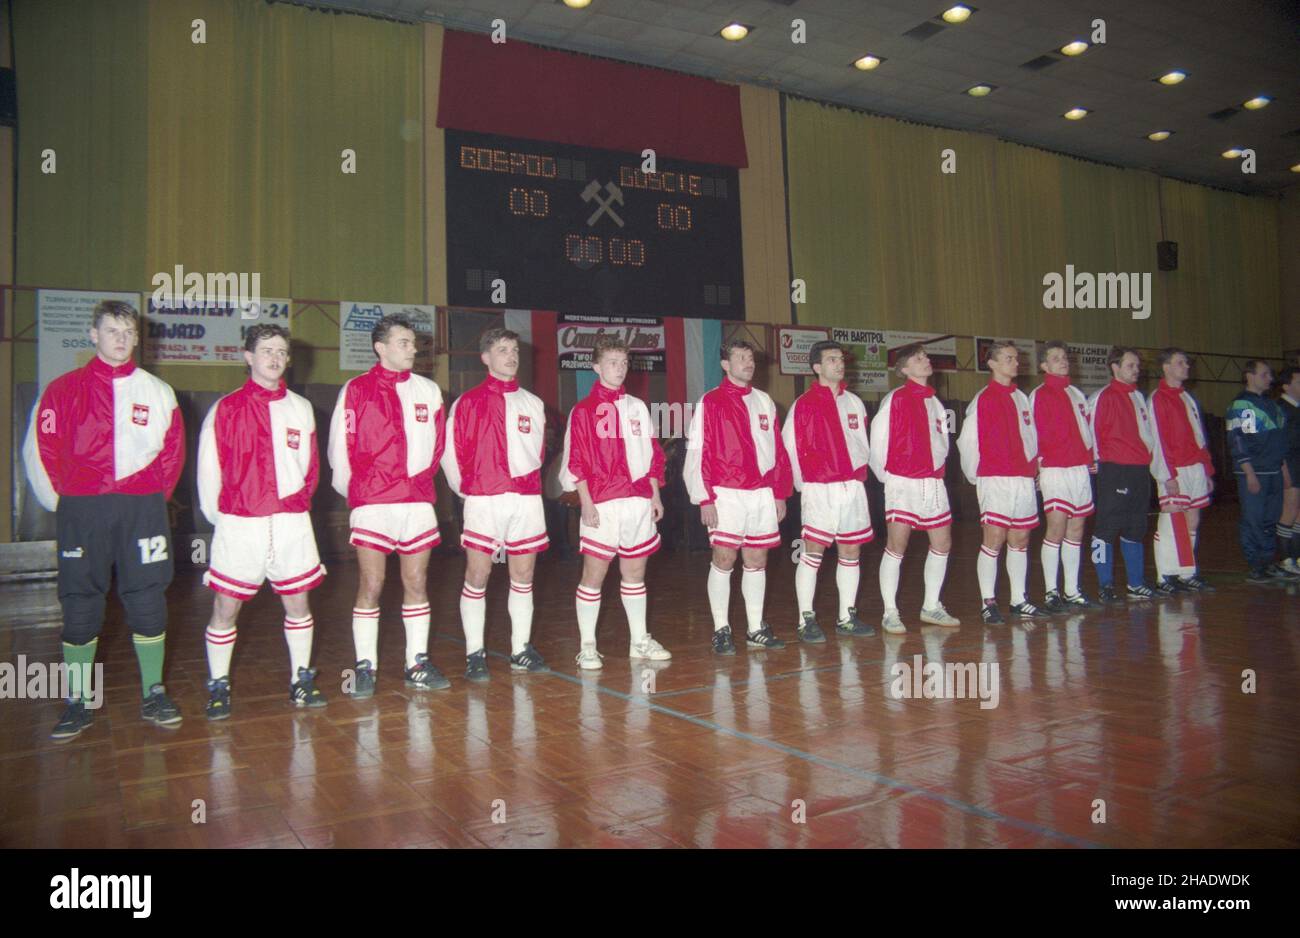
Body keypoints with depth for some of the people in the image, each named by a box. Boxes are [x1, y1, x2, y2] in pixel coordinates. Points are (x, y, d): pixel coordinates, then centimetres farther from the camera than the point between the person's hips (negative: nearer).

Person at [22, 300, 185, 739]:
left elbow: (173, 450, 10)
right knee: (79, 608, 4)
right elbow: (39, 449, 4)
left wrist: (152, 500, 3)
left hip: (142, 509, 1)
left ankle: (154, 695, 13)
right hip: (81, 513, 0)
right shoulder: (65, 389, 5)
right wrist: (63, 504, 2)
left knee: (148, 603, 2)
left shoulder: (157, 391, 8)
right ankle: (78, 703, 15)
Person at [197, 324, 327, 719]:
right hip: (239, 525, -2)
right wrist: (219, 518, 3)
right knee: (225, 608, 3)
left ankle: (301, 680, 20)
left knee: (298, 601, 7)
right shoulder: (226, 409, 1)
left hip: (292, 523, 2)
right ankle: (218, 687, 17)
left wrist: (296, 507, 5)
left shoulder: (301, 408, 9)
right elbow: (209, 469, 3)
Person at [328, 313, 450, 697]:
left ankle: (417, 664, 16)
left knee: (417, 583, 7)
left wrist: (421, 479, 8)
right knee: (371, 586, -1)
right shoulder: (357, 389, -1)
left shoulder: (428, 390, 9)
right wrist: (352, 489, 4)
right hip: (372, 503, -3)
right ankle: (365, 666, 10)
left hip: (418, 501, 3)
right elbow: (340, 445, 1)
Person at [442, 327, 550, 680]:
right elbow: (452, 452, 2)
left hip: (526, 500, 4)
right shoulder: (468, 402, 2)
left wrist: (526, 483, 12)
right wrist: (468, 489, 4)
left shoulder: (533, 403, 12)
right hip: (483, 502, -3)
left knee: (523, 577, 7)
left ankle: (521, 650, 17)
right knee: (477, 576, -2)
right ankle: (474, 654, 6)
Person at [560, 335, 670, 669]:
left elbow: (651, 453, 16)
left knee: (635, 572, 12)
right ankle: (587, 647, 8)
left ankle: (640, 641, 22)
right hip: (602, 504, -5)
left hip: (638, 502, 5)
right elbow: (576, 461, -6)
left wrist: (655, 495, 11)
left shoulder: (638, 407, 14)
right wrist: (586, 502, -12)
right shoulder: (584, 410, -2)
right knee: (593, 575, -2)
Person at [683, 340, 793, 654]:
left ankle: (756, 629, 19)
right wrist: (705, 499, -11)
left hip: (763, 494, 5)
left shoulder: (764, 401, 14)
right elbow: (698, 451, -6)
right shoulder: (710, 402, -2)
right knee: (724, 560, -3)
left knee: (757, 561, 9)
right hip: (727, 495, -5)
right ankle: (721, 631, 7)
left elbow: (778, 449, 15)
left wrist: (780, 493, 10)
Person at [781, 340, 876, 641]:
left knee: (850, 553, 8)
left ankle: (847, 617, 18)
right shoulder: (804, 404, -3)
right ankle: (807, 621, 0)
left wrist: (859, 476, 11)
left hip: (852, 488, 6)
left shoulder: (854, 402, 14)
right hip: (819, 489, -5)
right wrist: (804, 485, -1)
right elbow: (791, 447, -3)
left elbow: (862, 443, 19)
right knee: (812, 552, -7)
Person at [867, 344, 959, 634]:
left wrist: (937, 467, 12)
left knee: (942, 544, 10)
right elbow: (878, 440, -6)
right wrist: (885, 476, 0)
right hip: (903, 482, -7)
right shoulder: (895, 400, -7)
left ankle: (931, 607, 24)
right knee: (896, 547, -5)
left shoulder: (934, 402, 14)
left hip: (933, 482, 7)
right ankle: (890, 613, 4)